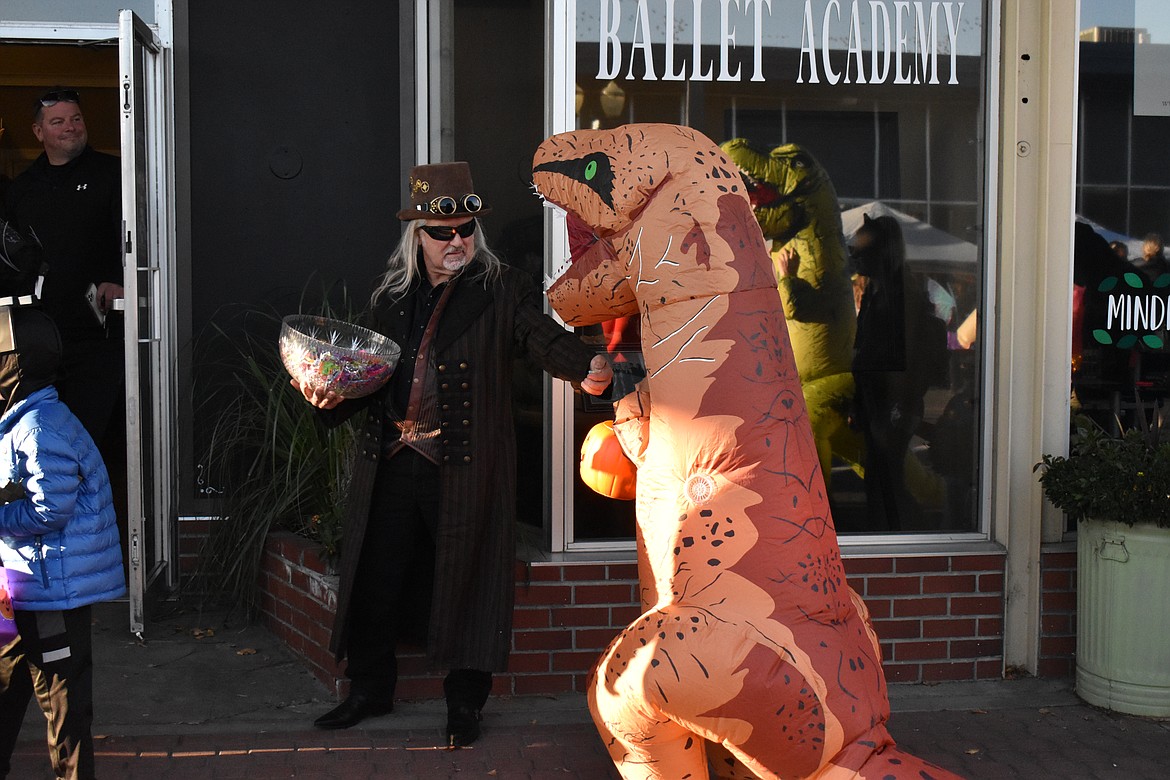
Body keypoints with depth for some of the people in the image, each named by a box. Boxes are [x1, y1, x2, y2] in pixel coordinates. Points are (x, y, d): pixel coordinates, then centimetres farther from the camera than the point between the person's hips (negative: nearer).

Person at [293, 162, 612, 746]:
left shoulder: (501, 290, 1)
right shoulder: (390, 296, 14)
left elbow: (547, 339, -13)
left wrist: (586, 367, -33)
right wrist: (332, 396, 0)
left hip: (464, 467, -4)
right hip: (390, 462, 4)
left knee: (463, 581, 2)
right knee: (377, 576, 11)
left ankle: (465, 703, 18)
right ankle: (369, 689, 30)